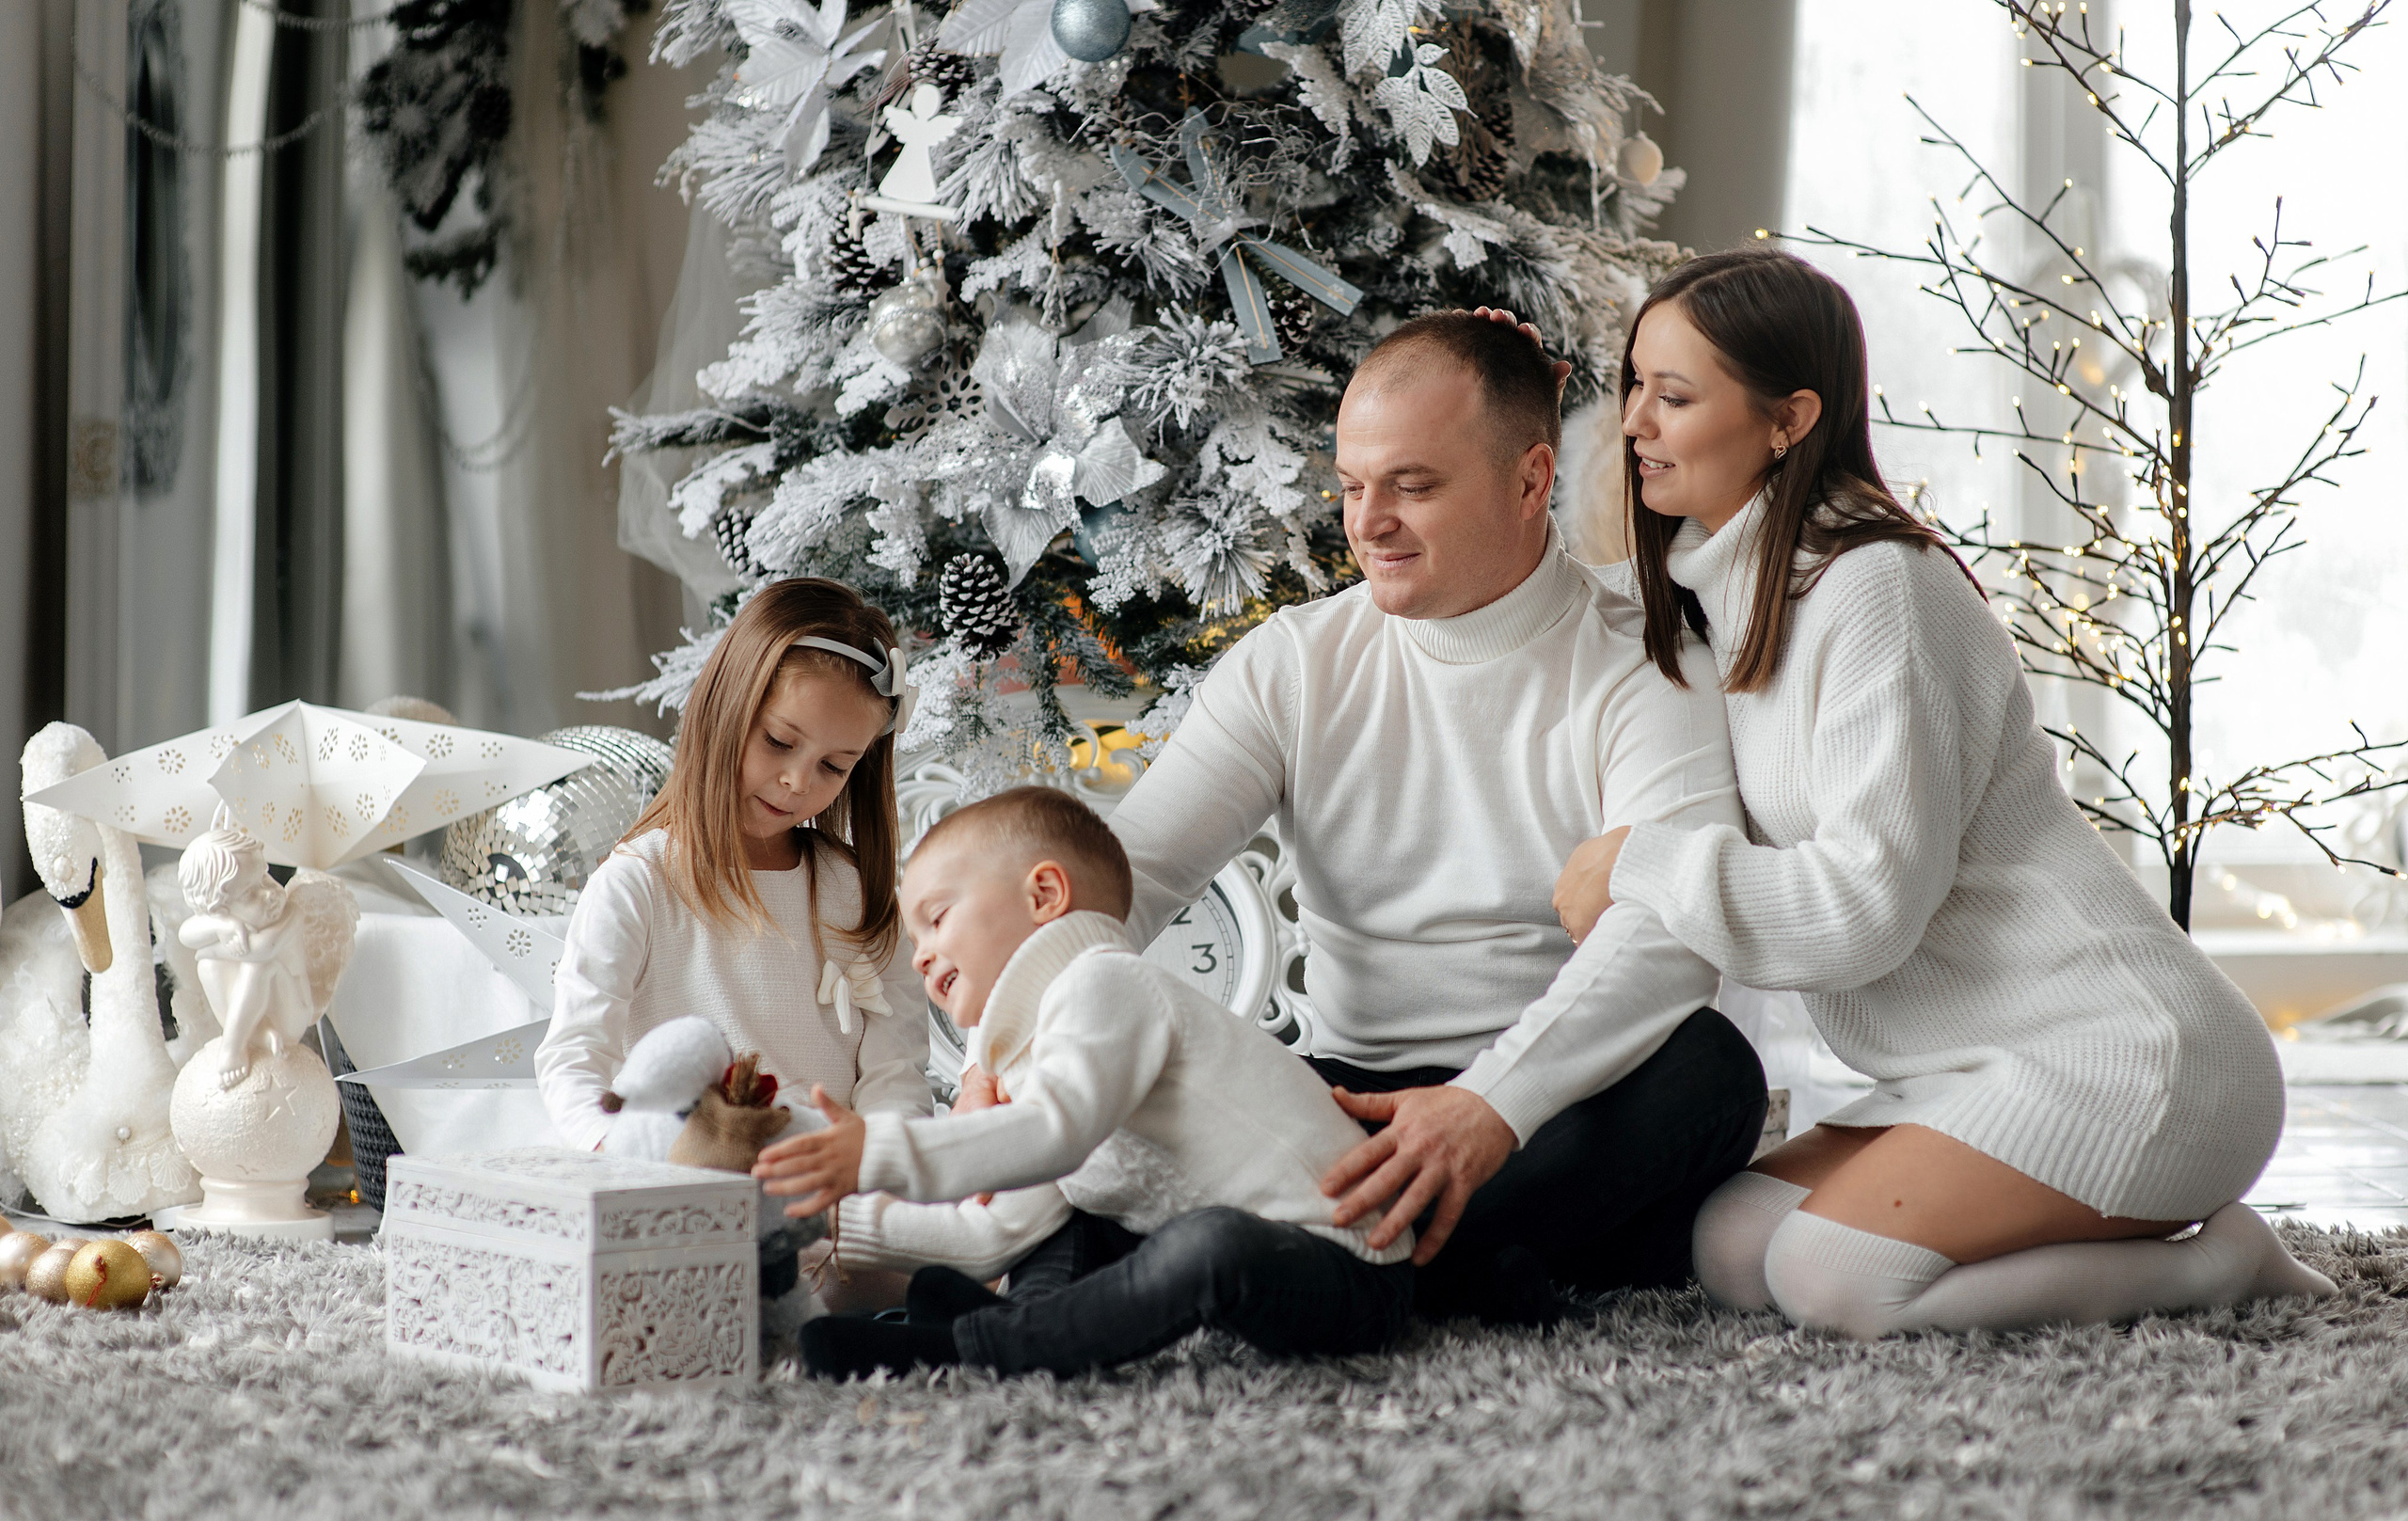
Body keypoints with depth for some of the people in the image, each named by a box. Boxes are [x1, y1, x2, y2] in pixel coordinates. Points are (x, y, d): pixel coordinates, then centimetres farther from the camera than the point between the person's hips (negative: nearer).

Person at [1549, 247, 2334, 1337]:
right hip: (1970, 1070, 10)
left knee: (1835, 1275, -24)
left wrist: (1637, 866, -14)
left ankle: (2217, 1263, -5)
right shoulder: (1738, 589, 12)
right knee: (1730, 1249, -4)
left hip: (2121, 1061, -9)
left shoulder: (1870, 586, -17)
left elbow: (1866, 902, -23)